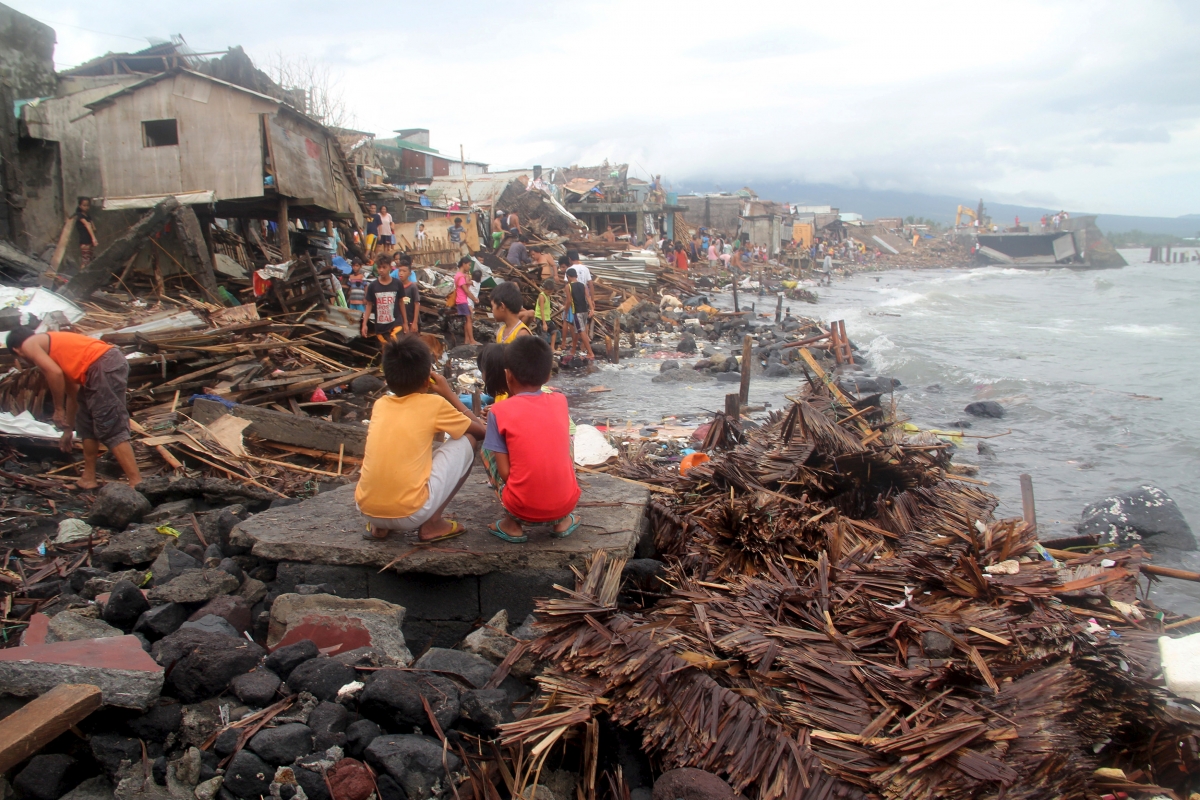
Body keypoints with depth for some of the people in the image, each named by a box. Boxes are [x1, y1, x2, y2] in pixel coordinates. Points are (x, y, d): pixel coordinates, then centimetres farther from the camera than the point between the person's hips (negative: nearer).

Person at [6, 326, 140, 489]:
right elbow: (72, 392, 36)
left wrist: (58, 410, 1)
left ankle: (137, 484, -14)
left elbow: (54, 373, -12)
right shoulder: (51, 343, 31)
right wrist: (68, 430, 44)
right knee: (86, 423, 22)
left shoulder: (30, 345, 7)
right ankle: (89, 479, 30)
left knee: (112, 430, -10)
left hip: (103, 367, -10)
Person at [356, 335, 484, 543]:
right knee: (468, 440, 9)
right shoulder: (434, 404, -2)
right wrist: (449, 394, 18)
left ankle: (377, 526, 19)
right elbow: (482, 431, 12)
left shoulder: (379, 404, 11)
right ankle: (432, 524, 6)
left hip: (366, 508, 6)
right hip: (410, 513, -5)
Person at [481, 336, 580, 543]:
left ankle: (513, 524, 13)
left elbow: (505, 472, -7)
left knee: (486, 449, 18)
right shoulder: (560, 401, 6)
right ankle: (563, 519, 19)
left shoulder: (499, 411, -5)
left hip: (523, 508, -3)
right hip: (566, 502, 3)